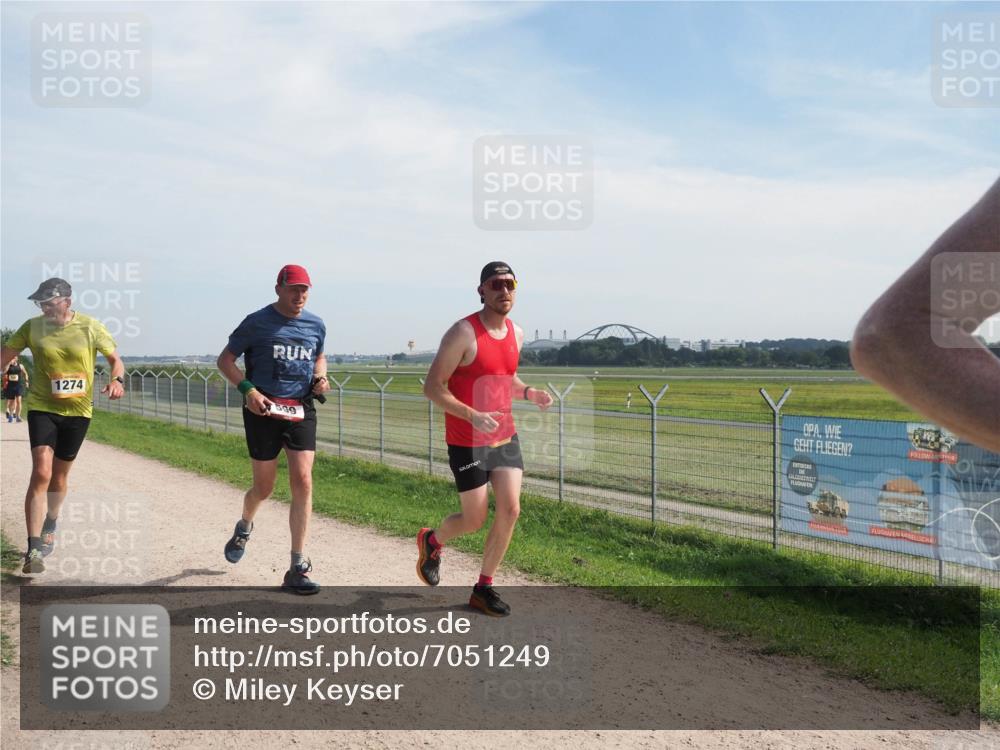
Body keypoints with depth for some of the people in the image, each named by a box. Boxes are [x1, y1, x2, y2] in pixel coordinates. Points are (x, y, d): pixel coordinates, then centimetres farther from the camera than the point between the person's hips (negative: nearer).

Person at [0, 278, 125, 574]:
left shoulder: (90, 327, -5)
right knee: (41, 473, -16)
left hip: (77, 411, 1)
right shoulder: (33, 327, -3)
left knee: (59, 477, 15)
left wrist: (117, 379, -19)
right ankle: (34, 550, -13)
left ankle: (49, 529, 41)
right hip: (42, 408, -1)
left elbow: (115, 358, 1)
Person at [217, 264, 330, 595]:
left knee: (302, 481, -10)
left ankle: (297, 568, -6)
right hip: (263, 410, -3)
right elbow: (225, 360, 1)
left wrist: (320, 377, 4)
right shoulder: (257, 322, -3)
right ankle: (244, 527, 44)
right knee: (264, 487, 6)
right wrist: (248, 389, -14)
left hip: (301, 410, 3)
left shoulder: (316, 325, 9)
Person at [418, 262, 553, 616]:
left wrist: (528, 392, 1)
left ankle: (484, 587, 13)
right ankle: (431, 541, 36)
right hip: (467, 441, -6)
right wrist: (472, 416, -27)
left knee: (510, 510, -3)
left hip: (505, 436, 6)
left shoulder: (516, 334, 6)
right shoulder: (463, 334, -16)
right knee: (476, 519, 2)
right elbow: (433, 387, -15)